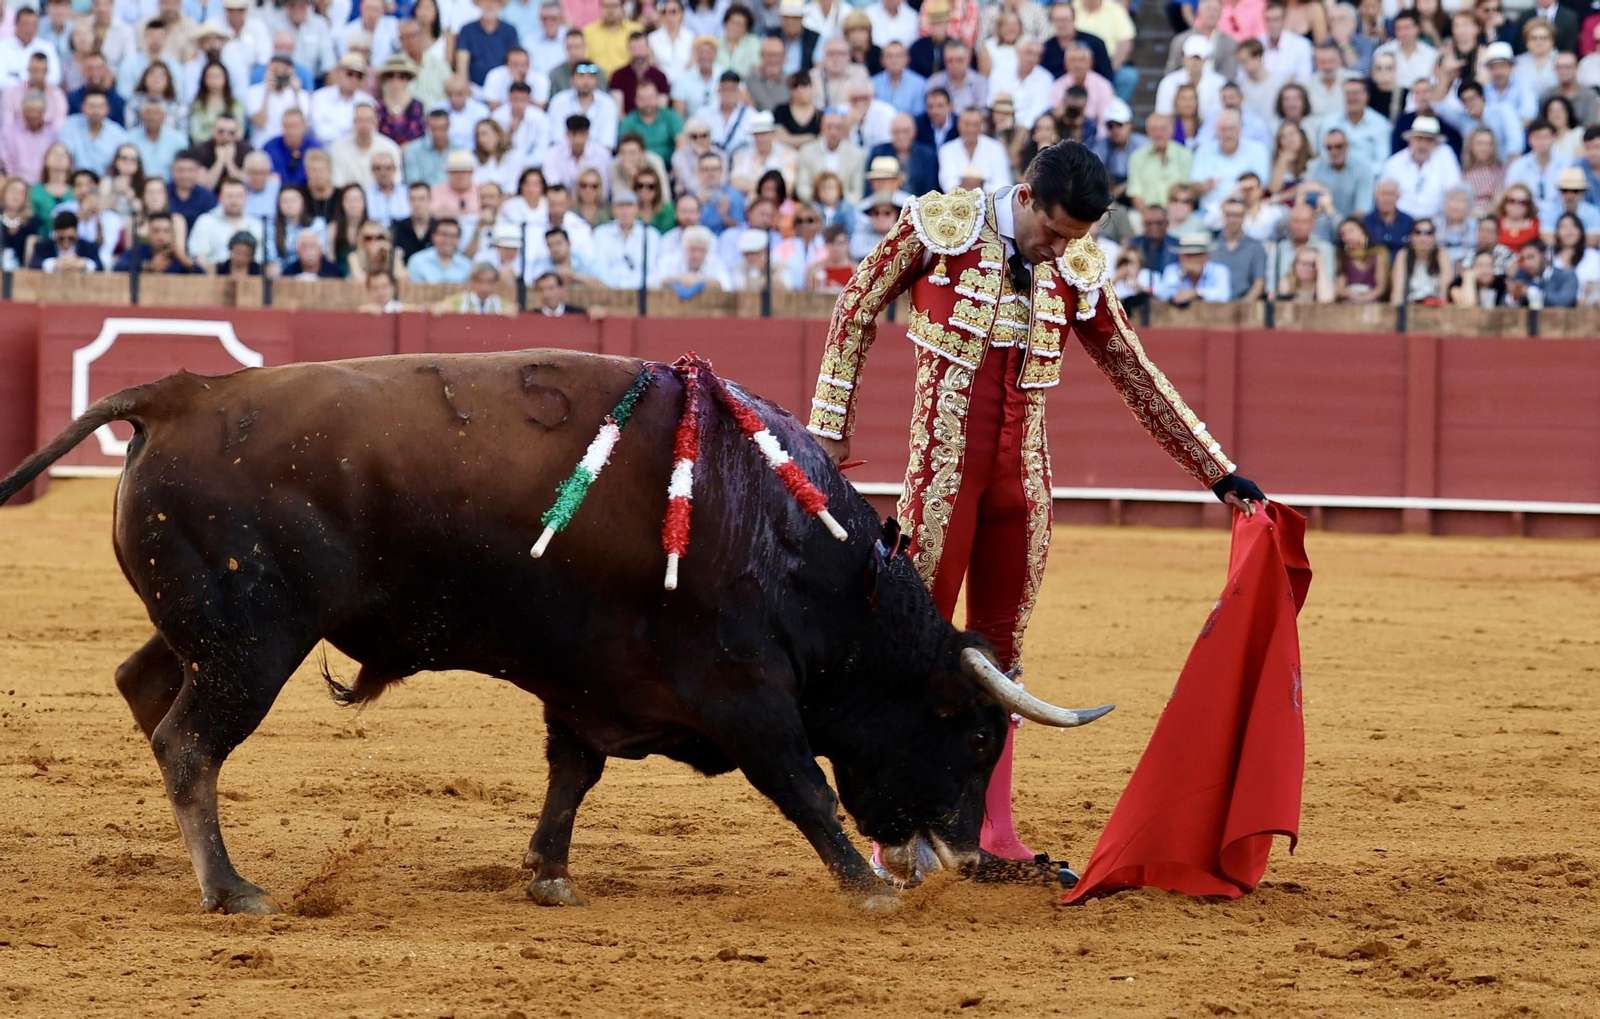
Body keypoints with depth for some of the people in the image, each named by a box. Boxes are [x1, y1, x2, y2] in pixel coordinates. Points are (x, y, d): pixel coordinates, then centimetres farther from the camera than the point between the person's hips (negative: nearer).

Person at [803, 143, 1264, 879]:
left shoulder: (1079, 272, 5)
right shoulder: (938, 227, -5)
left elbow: (1136, 377, 13)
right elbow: (857, 312, 4)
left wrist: (1218, 474, 14)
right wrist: (830, 424, 3)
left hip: (1021, 475, 4)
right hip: (943, 467, -4)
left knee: (998, 650, 7)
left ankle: (991, 832, 11)